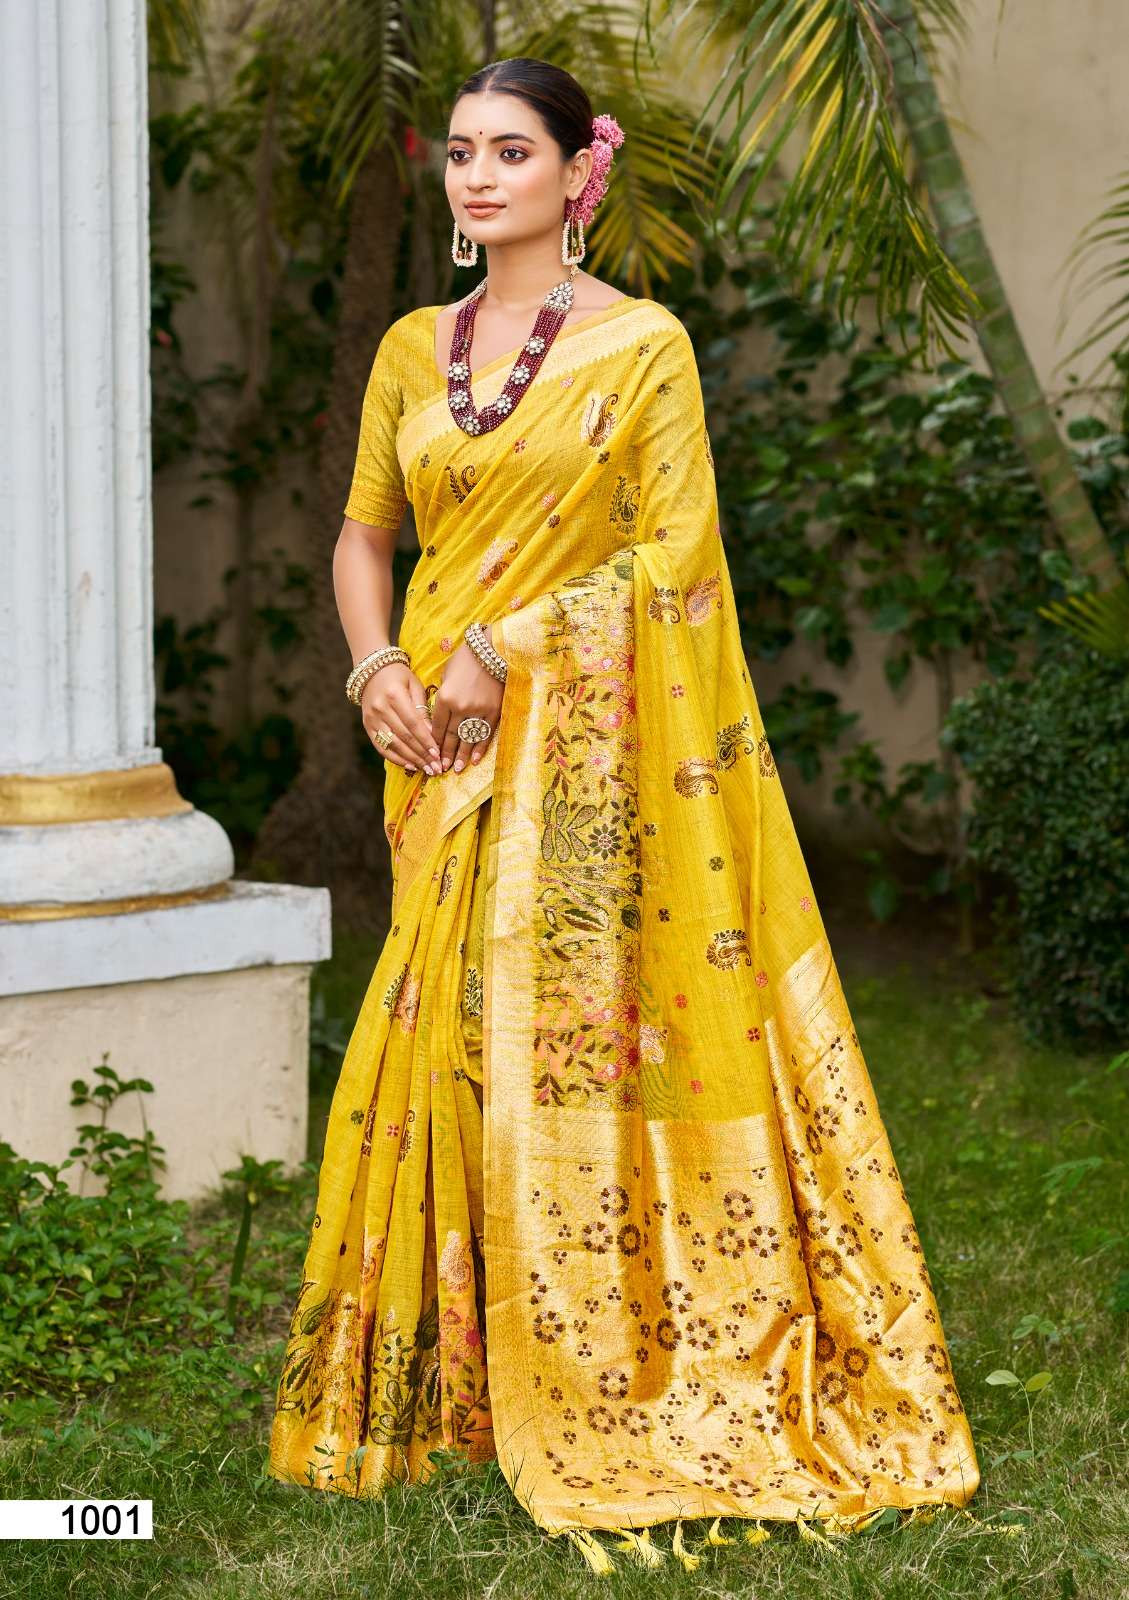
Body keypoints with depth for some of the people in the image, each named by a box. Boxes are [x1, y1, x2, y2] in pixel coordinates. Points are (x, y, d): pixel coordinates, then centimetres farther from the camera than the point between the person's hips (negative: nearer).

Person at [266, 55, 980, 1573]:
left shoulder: (644, 343, -4)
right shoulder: (413, 348, 12)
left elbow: (675, 549, -9)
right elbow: (365, 532, 17)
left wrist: (501, 651, -13)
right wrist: (376, 667, -2)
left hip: (588, 731, -5)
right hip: (446, 742, 5)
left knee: (578, 1024, -7)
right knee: (449, 1028, 4)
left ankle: (607, 1380, 1)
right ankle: (455, 1373, 13)